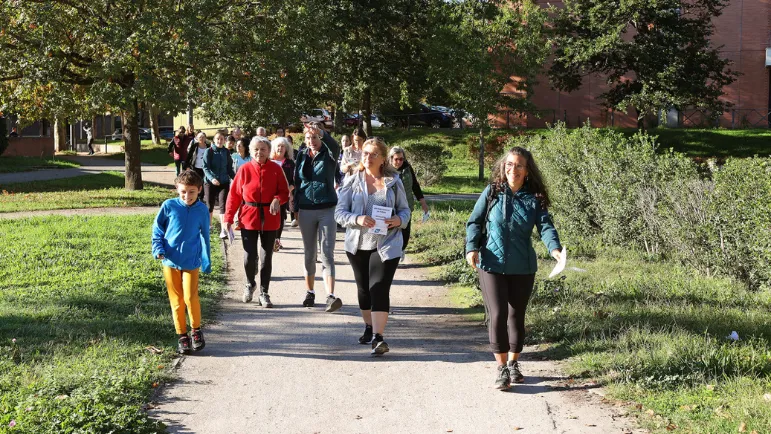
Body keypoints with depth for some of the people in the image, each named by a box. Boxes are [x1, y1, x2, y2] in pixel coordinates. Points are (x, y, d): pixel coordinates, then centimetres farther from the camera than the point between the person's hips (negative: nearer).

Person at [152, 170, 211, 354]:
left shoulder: (202, 210, -4)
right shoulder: (169, 206, -7)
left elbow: (204, 236, 6)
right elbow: (157, 228, 5)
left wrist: (207, 261, 7)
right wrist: (158, 249, -9)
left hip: (191, 262, -1)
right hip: (170, 261, 1)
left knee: (191, 297, -9)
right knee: (176, 300, 8)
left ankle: (196, 330, 14)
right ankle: (181, 336, 19)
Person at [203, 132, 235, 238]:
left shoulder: (226, 152, 5)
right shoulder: (209, 151, -5)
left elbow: (229, 168, 11)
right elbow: (205, 167, -12)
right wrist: (212, 178, -28)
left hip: (224, 182, 2)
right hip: (210, 182, -1)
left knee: (223, 205, -11)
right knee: (210, 205, 9)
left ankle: (223, 230, -17)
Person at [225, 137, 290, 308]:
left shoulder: (276, 169, 0)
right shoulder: (245, 169, -2)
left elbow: (285, 192, 2)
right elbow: (234, 195, 0)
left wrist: (278, 199, -21)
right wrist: (228, 218, -5)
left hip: (270, 219, 1)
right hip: (249, 218, -1)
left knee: (266, 258, 6)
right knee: (249, 257, -4)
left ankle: (264, 293, 17)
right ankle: (250, 284, 25)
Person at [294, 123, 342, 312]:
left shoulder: (328, 155, -3)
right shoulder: (301, 157, 6)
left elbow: (335, 146, -28)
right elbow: (297, 183, 11)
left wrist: (321, 132, -47)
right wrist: (296, 209, 9)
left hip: (327, 210, -3)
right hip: (306, 211, 3)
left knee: (327, 253, -8)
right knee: (309, 253, 11)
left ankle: (331, 296, -15)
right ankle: (310, 292, 21)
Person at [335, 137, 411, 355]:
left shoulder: (393, 181, 2)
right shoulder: (352, 181, 2)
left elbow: (405, 209, 9)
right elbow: (339, 212, -2)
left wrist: (399, 220, -14)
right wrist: (357, 219, -22)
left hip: (386, 244, -2)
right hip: (358, 243, 2)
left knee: (379, 288, -13)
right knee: (363, 288, 15)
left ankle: (378, 337, -16)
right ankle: (369, 328, 35)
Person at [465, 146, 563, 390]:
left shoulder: (534, 199, 1)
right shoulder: (492, 193, -1)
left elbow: (545, 226, -10)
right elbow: (474, 222, 0)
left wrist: (555, 249, -28)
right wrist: (471, 248, -15)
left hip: (523, 268, 2)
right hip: (492, 265, -2)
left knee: (517, 316, 13)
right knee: (498, 315, -8)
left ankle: (513, 364, 30)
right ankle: (501, 368, 2)